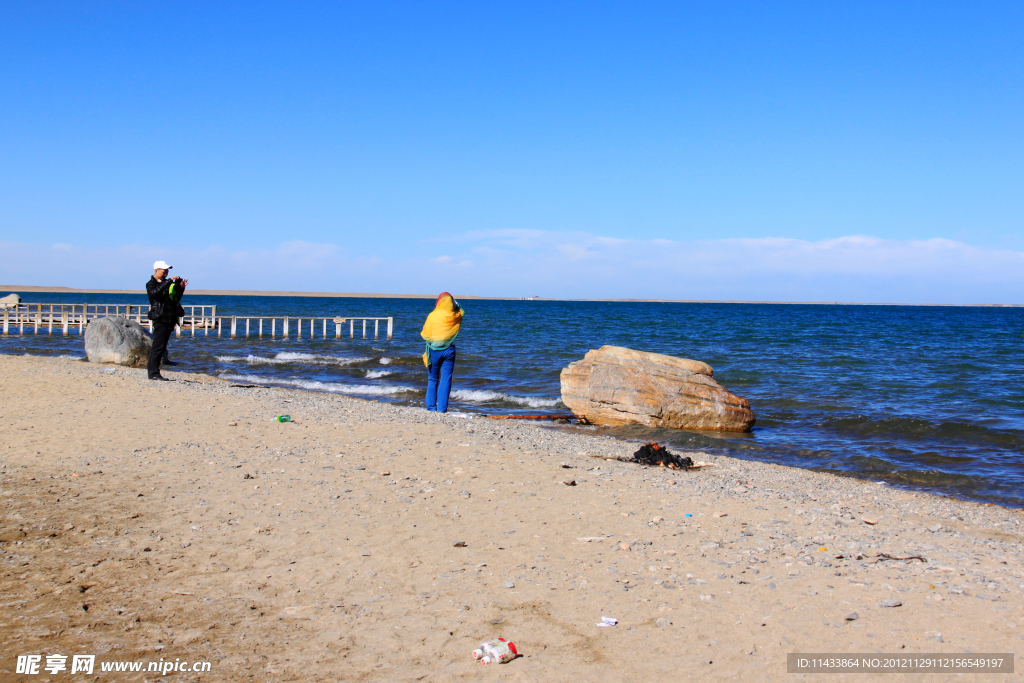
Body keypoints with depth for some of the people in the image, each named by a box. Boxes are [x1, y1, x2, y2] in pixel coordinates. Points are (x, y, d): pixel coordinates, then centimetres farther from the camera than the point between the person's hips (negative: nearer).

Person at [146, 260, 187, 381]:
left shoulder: (169, 284, 21)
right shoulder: (151, 284, -1)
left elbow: (176, 298, 19)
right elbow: (155, 292, -23)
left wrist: (181, 288, 3)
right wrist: (169, 281, -25)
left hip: (170, 320, 8)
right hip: (160, 319, -8)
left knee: (161, 348, 9)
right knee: (158, 347, -10)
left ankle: (154, 372, 14)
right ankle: (154, 373, -9)